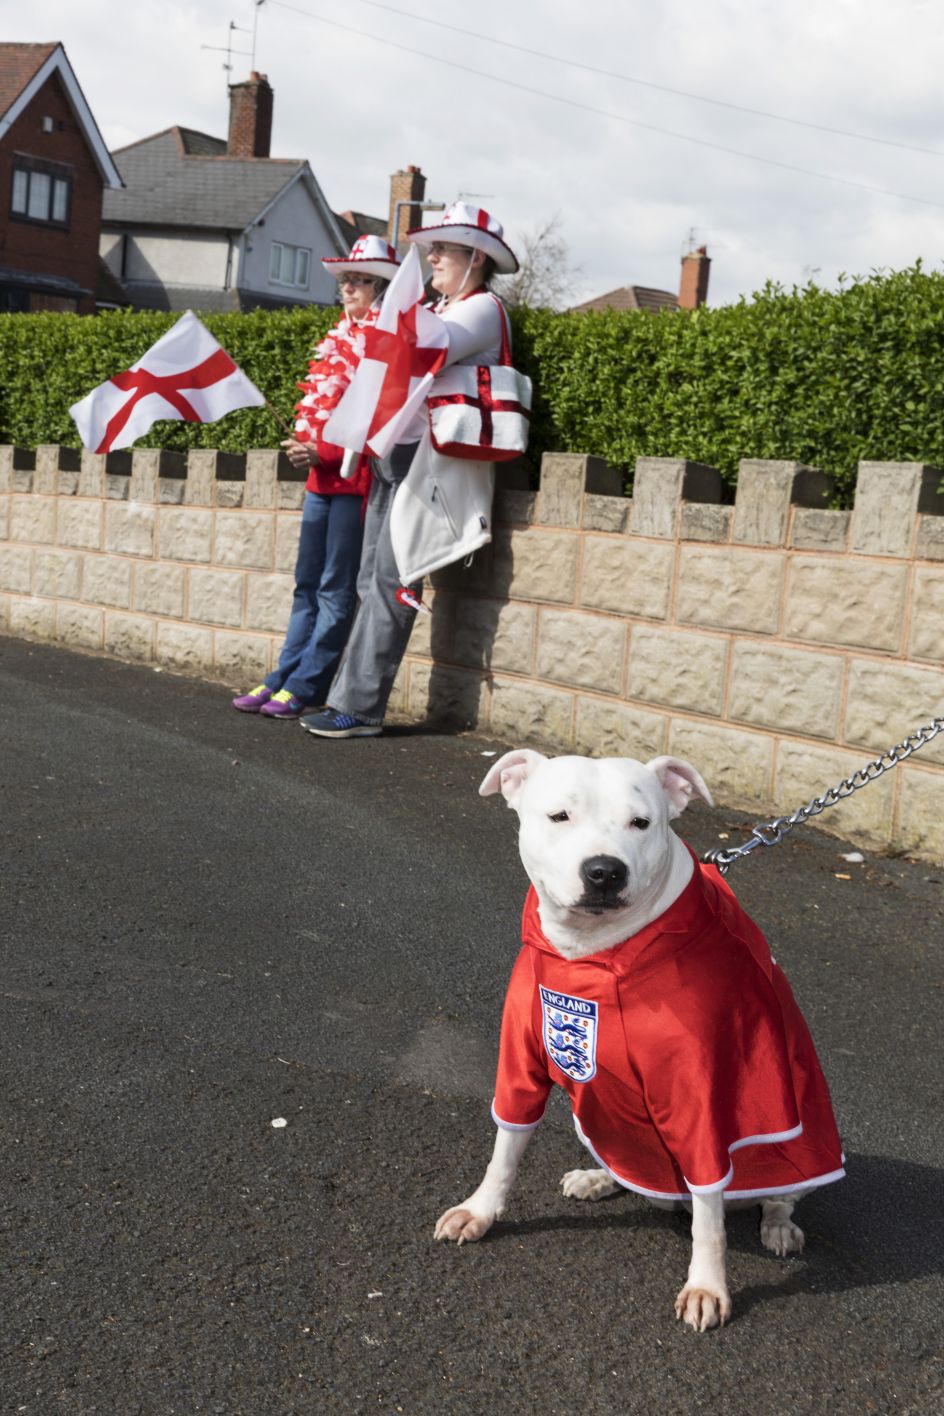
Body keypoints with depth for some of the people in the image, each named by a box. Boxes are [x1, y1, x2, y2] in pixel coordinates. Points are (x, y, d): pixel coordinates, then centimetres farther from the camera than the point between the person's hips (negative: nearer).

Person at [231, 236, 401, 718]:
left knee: (335, 588, -1)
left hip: (354, 476, -8)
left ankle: (305, 688, 3)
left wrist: (324, 453, -18)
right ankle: (282, 677, 17)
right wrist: (304, 446, 7)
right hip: (322, 476, 9)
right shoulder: (341, 338, 17)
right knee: (307, 583, 11)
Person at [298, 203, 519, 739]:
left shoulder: (483, 308, -4)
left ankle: (361, 709, -8)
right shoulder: (437, 309, 26)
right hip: (391, 454, 9)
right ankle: (350, 698, 10)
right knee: (372, 583, 7)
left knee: (390, 584, -11)